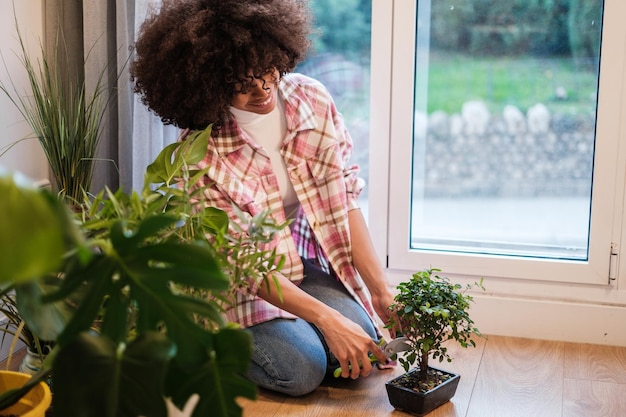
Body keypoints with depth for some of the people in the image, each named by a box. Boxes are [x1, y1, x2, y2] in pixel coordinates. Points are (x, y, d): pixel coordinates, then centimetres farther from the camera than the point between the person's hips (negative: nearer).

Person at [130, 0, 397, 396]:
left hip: (305, 260, 5)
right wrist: (327, 319, -29)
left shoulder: (312, 99, -11)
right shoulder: (201, 156, -24)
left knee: (364, 346, -15)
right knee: (301, 370, -21)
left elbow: (345, 198, -7)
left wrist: (381, 289, -12)